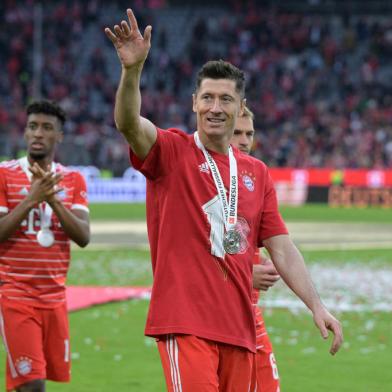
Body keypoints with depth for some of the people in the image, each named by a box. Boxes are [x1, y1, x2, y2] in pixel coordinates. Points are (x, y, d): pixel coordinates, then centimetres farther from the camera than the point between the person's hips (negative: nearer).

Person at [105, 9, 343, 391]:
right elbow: (128, 123, -20)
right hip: (185, 322, -5)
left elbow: (282, 248, 14)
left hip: (238, 326, 5)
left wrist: (316, 306, 4)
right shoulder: (172, 151, 1)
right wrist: (132, 69, -37)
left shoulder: (256, 172, 15)